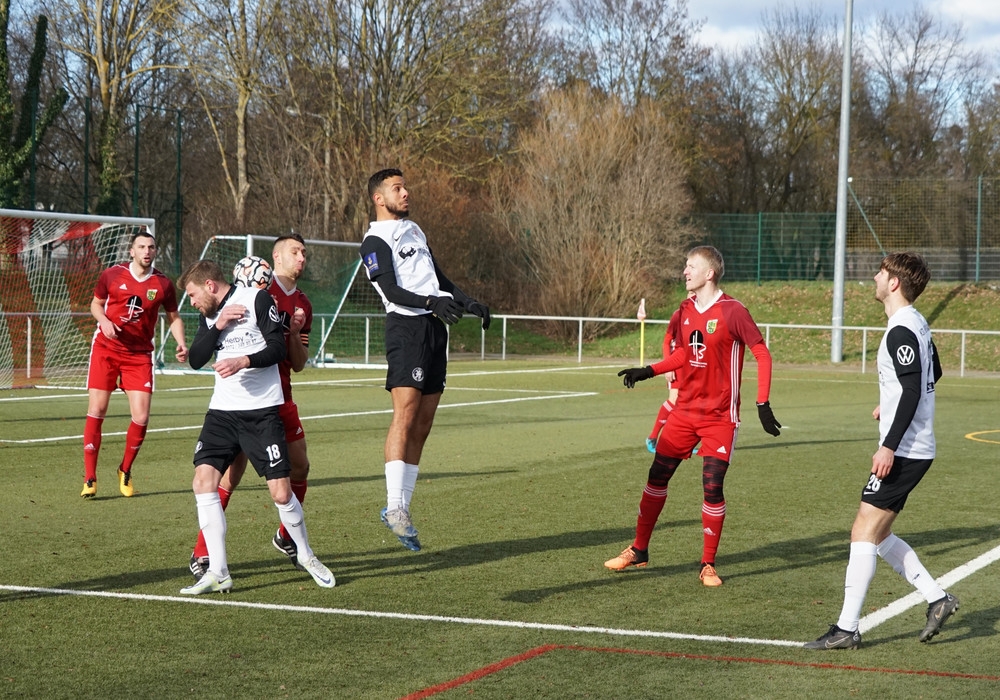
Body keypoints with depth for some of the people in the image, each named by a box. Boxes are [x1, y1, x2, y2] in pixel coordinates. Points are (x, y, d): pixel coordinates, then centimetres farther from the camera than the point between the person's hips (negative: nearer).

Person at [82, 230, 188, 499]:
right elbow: (96, 304, 10)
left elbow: (173, 317, 10)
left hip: (140, 355, 1)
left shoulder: (163, 284, -1)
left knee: (141, 417, -6)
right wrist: (104, 321, -11)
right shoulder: (112, 275, -3)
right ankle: (89, 478, 3)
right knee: (96, 411, -6)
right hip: (106, 349, -1)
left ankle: (125, 472, 18)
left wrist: (181, 343, -7)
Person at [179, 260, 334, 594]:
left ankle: (305, 554, 20)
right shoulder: (210, 314, 15)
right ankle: (218, 572, -8)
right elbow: (195, 359, 6)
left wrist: (244, 361, -23)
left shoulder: (257, 298, -4)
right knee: (204, 481, -12)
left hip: (262, 410, -5)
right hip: (222, 411, 5)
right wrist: (218, 326, -7)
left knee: (281, 492, -7)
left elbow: (277, 348, -9)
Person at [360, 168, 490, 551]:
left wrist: (468, 302, 18)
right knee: (405, 414, -19)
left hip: (435, 327, 8)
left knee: (423, 425, 4)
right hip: (406, 326, -8)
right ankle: (394, 506, -22)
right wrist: (431, 302, -29)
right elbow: (392, 291, -15)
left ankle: (402, 509, 6)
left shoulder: (414, 230, 23)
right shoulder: (376, 240, -4)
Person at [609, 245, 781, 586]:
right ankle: (639, 550, 20)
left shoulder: (733, 312, -14)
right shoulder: (685, 311, 4)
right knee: (657, 475, 6)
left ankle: (708, 565, 7)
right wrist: (648, 372, 6)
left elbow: (763, 355, -12)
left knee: (712, 487, -7)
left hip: (719, 417, -6)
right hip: (685, 411, 6)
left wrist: (763, 405, -17)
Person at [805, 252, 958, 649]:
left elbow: (912, 390, -24)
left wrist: (889, 446, -26)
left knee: (864, 533, -9)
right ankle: (936, 598, 16)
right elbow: (933, 374, 29)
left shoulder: (901, 331, -17)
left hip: (903, 452, -10)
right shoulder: (917, 324, 14)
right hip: (914, 450, 10)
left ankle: (847, 629, -8)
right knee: (878, 534, 15)